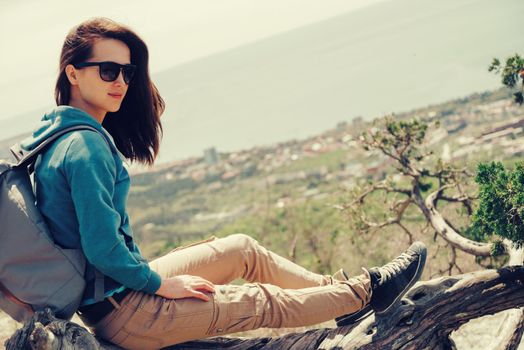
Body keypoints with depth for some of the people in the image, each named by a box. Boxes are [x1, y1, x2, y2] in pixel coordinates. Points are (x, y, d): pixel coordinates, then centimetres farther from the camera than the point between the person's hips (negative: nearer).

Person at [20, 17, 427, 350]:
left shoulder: (57, 133, 6)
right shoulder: (86, 146, -25)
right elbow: (104, 249, -27)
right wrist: (159, 283, -12)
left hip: (122, 286, 10)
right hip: (122, 314, -9)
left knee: (242, 248, 17)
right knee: (264, 301, 4)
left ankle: (334, 287, 31)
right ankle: (365, 292, 24)